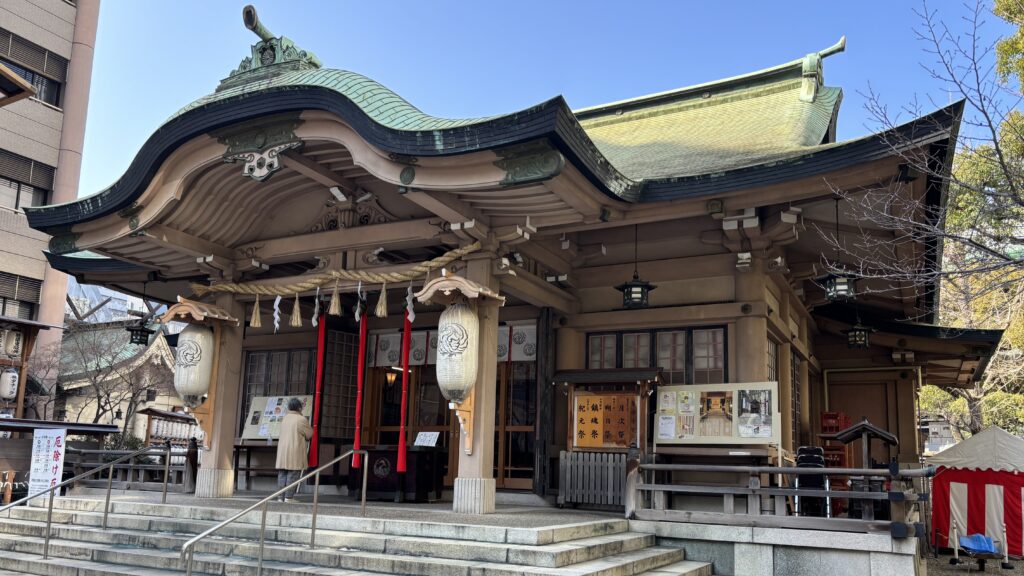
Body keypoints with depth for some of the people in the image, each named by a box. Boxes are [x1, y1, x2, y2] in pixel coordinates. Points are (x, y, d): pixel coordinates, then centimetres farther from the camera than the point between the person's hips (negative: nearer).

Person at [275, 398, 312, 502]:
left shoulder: (285, 418, 10)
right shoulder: (301, 419, -10)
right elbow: (310, 434, -2)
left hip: (282, 451, 6)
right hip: (295, 452, -6)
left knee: (282, 474, 9)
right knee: (293, 474, -3)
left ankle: (281, 497, 10)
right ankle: (288, 497, -5)